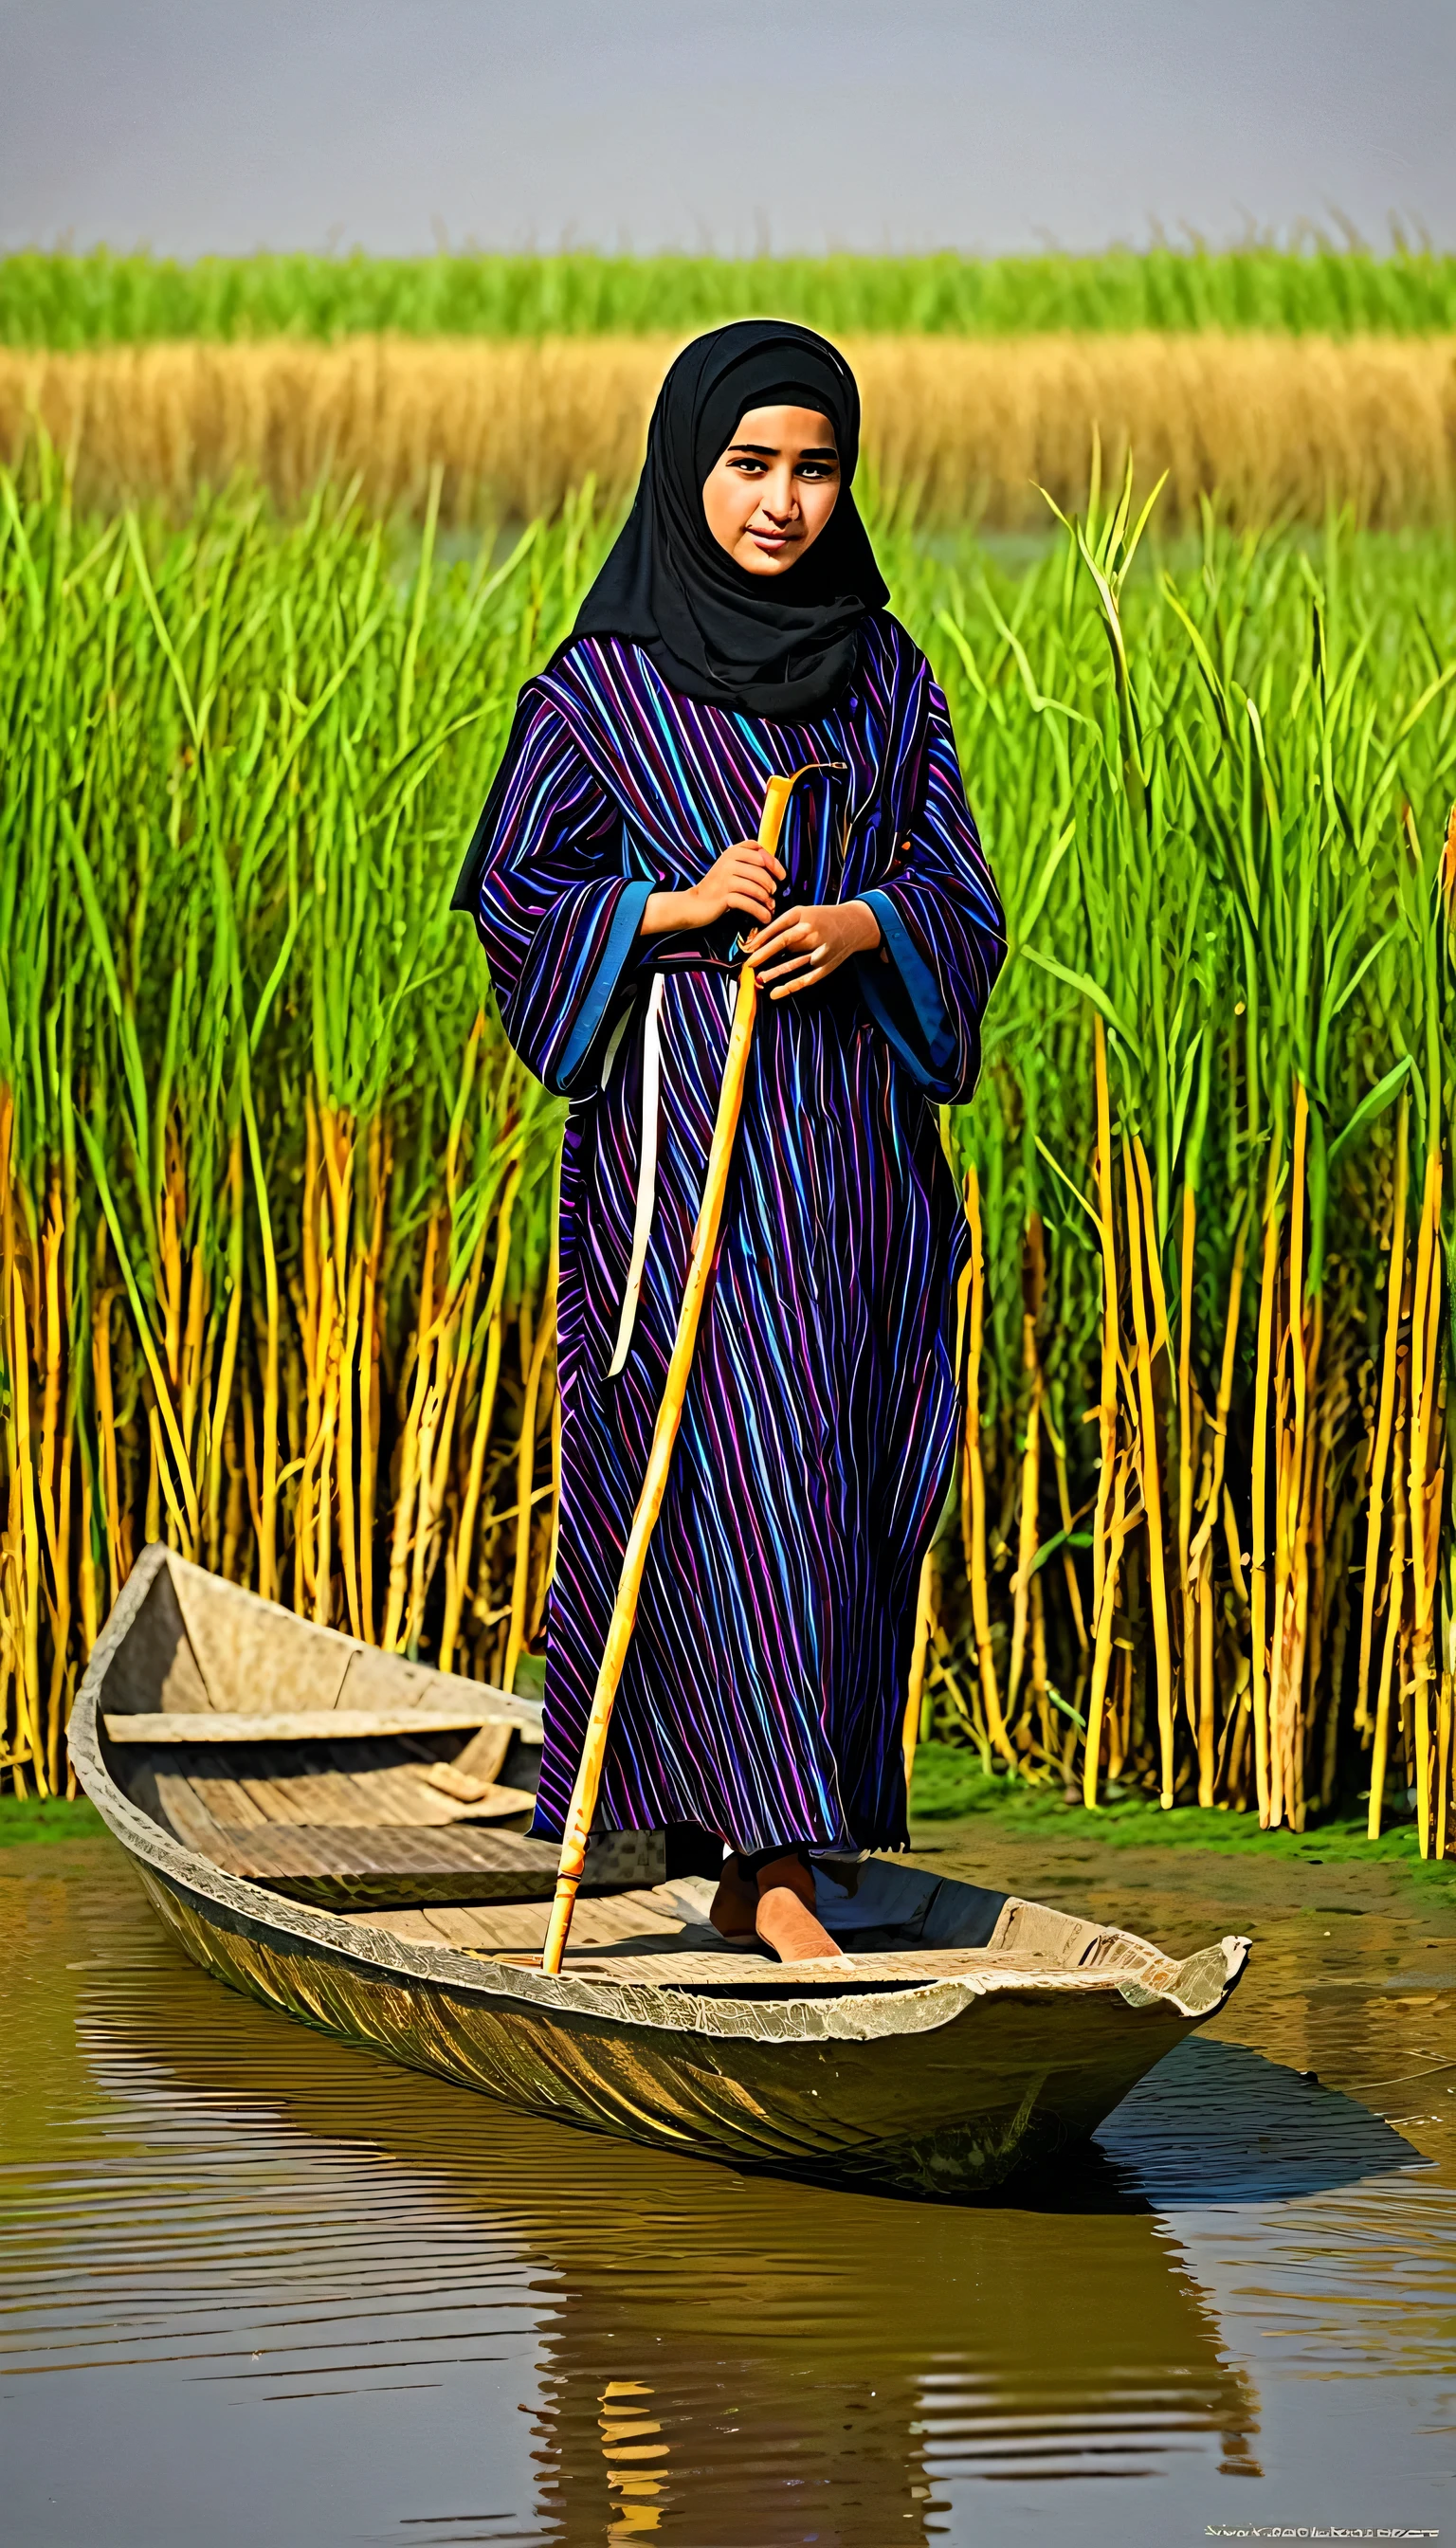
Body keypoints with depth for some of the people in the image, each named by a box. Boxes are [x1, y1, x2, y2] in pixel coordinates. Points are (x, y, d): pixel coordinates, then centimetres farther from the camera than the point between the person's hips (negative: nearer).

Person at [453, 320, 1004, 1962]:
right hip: (684, 1129, -5)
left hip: (857, 1132, 5)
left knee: (852, 1485, 4)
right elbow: (514, 899, 1)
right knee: (739, 1471, -12)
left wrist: (864, 922, -11)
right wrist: (676, 908, -14)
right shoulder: (601, 685, -1)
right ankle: (770, 1863, -13)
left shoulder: (884, 673, 10)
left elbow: (960, 892, 10)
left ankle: (751, 1853, 13)